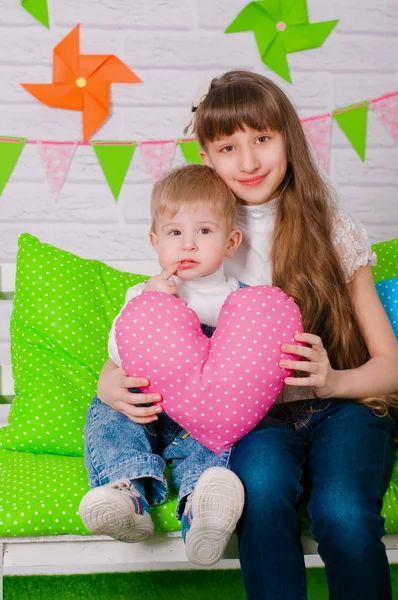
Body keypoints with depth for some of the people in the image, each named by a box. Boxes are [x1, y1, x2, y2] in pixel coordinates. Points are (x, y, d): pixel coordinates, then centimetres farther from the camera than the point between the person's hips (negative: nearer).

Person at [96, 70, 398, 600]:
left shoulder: (333, 230, 3)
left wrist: (333, 380, -19)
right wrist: (111, 381, -14)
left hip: (340, 406, 0)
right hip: (258, 416, 1)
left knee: (345, 517, -31)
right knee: (262, 485, -35)